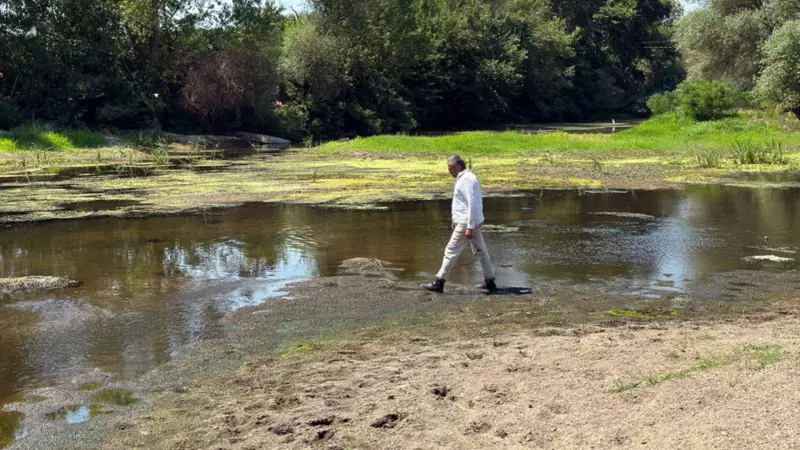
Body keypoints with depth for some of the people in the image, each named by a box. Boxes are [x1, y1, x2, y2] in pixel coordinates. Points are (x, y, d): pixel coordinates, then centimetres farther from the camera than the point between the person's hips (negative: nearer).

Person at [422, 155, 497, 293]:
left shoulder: (466, 180, -19)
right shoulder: (467, 177, 13)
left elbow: (472, 204, -24)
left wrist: (469, 227, -24)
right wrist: (456, 219, 24)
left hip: (467, 224, -10)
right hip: (474, 222, 10)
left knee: (451, 251, -4)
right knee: (480, 251, 13)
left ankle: (439, 283, 1)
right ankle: (489, 282, 19)